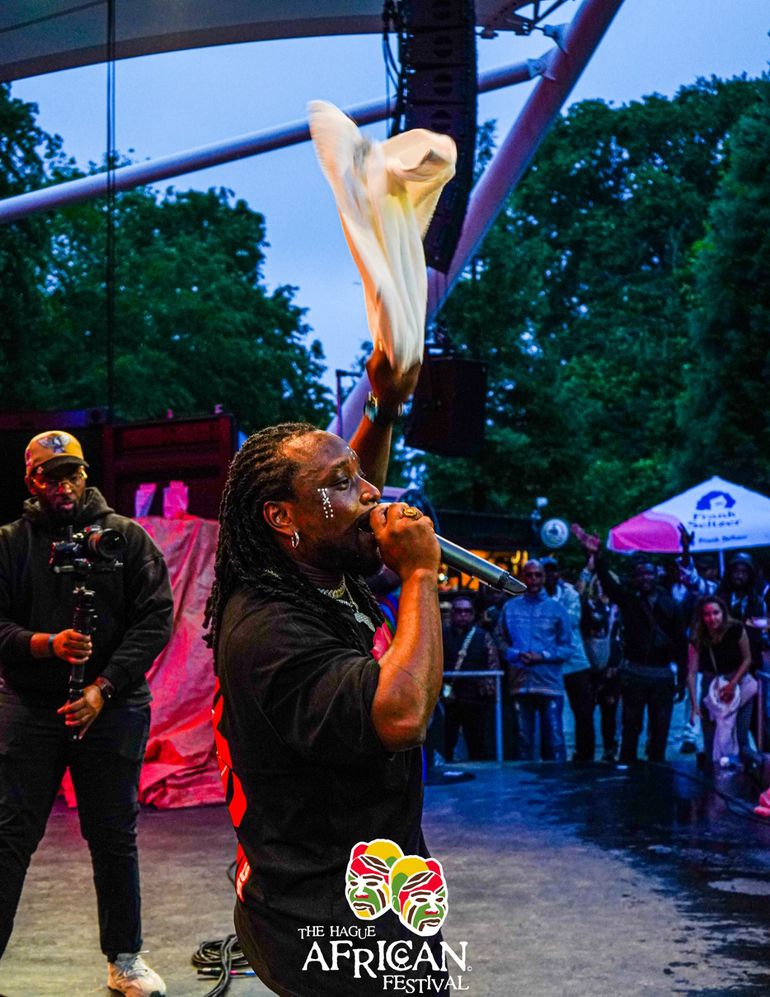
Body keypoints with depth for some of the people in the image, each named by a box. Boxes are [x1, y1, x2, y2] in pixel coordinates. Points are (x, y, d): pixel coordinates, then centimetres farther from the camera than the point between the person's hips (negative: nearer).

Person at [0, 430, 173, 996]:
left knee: (115, 838, 9)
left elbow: (156, 618, -3)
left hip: (112, 709, 0)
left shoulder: (125, 536, 4)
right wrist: (46, 644, -20)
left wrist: (104, 688, -12)